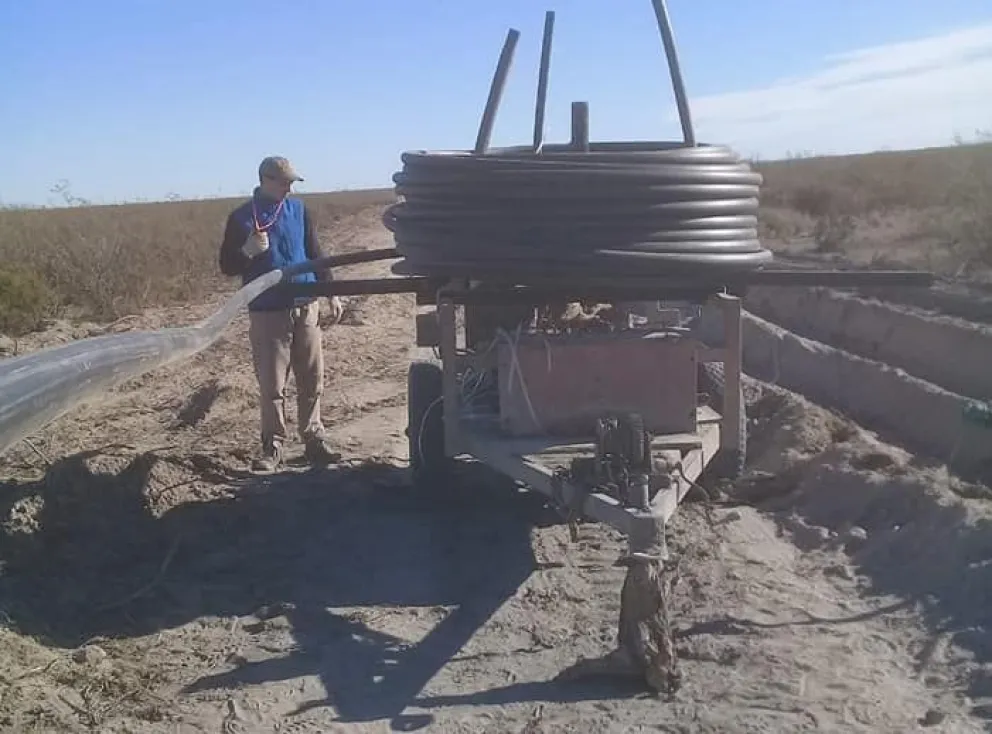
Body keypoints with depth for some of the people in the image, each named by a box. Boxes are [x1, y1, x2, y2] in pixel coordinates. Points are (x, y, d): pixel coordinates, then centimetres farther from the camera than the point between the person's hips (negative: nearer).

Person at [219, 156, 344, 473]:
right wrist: (247, 251, -18)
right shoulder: (241, 218, -1)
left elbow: (315, 253, 13)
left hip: (306, 307, 3)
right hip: (267, 312, -3)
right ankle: (273, 445, 11)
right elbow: (227, 266, 2)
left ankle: (314, 439, 18)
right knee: (271, 385, 0)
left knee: (312, 381, 7)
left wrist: (332, 293, 10)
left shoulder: (298, 209, 7)